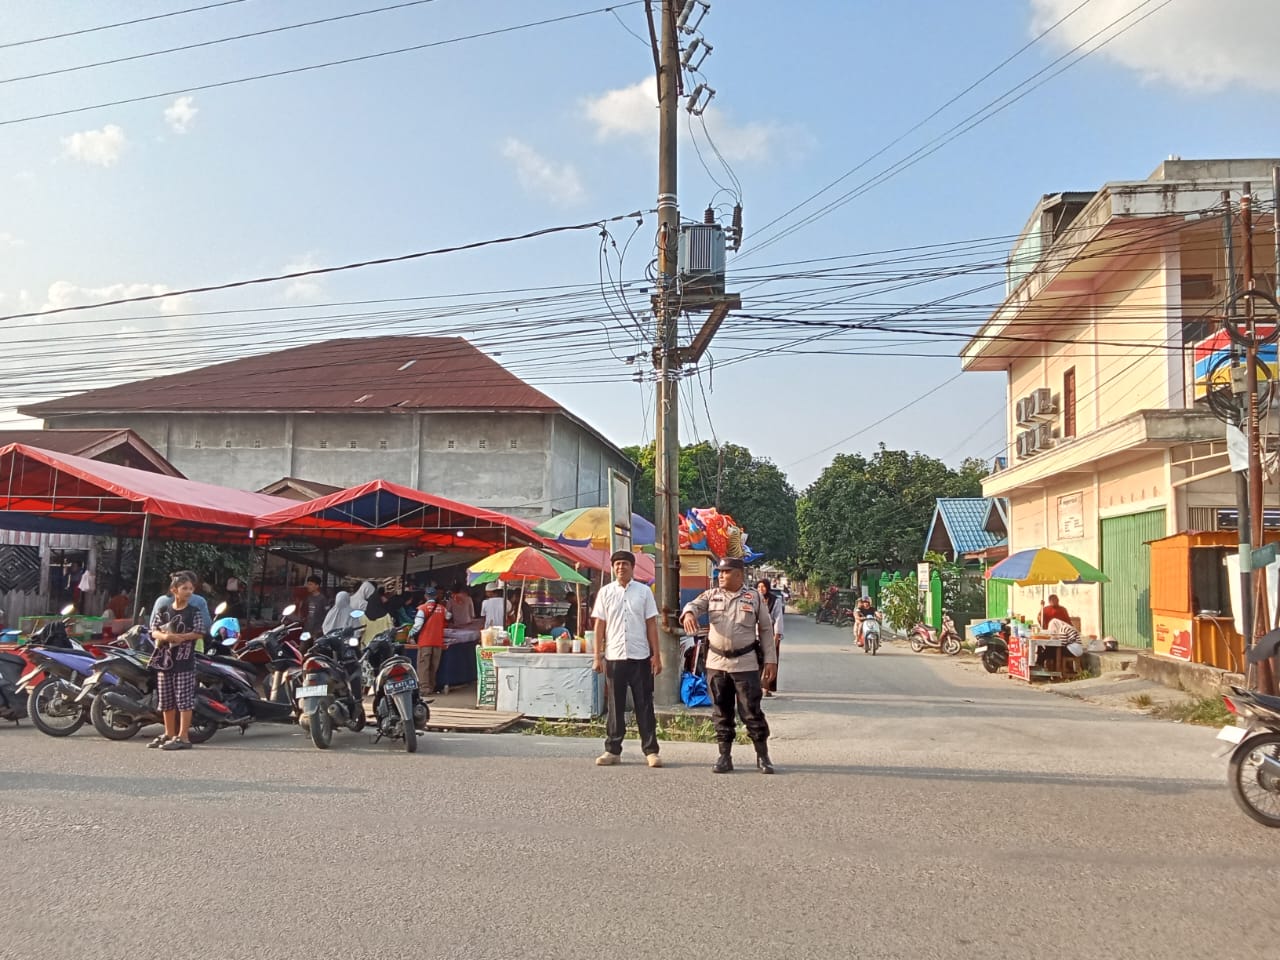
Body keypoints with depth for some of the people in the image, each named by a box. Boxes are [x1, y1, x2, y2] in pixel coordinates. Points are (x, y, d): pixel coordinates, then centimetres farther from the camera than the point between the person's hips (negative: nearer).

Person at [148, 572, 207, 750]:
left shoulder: (195, 611, -2)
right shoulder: (163, 609, 8)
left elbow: (199, 632, -10)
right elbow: (154, 631, 4)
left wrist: (178, 637, -19)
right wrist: (165, 636, -17)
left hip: (184, 661, -4)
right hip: (165, 660, 4)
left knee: (184, 700, -6)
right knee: (166, 701, 12)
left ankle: (183, 737, -3)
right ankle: (169, 734, 23)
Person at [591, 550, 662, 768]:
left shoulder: (644, 591, 4)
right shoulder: (605, 592, 6)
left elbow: (651, 625, 4)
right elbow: (599, 625, 6)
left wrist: (656, 655, -1)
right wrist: (597, 656, 1)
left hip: (640, 657, -1)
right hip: (613, 656, 1)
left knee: (644, 705, 3)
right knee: (615, 707, 7)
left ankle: (651, 751, 9)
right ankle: (613, 750, 15)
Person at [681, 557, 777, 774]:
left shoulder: (754, 598, 4)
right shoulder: (711, 595, 9)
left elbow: (766, 630, 6)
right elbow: (695, 604, -7)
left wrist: (771, 660, 1)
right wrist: (689, 614, -32)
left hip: (745, 664, -2)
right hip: (716, 663, 3)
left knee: (752, 711, -1)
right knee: (721, 713, 8)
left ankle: (763, 756, 11)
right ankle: (725, 756, 16)